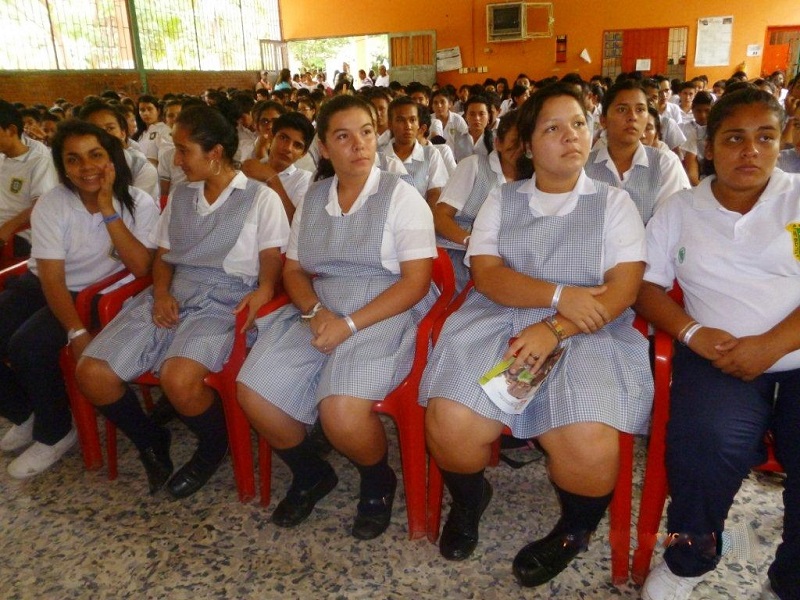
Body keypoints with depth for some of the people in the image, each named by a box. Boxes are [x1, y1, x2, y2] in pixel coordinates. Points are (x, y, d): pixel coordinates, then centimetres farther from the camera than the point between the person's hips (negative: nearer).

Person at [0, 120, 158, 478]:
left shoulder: (138, 204, -11)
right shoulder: (51, 204, -10)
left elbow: (140, 267, -23)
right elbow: (52, 278, -17)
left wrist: (108, 210, -27)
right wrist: (77, 331, -31)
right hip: (42, 286, 3)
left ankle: (54, 434, -2)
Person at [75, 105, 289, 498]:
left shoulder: (261, 199, 2)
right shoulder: (179, 196, 20)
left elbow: (271, 269, -3)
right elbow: (162, 256, 20)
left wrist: (262, 293, -25)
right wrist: (161, 293, -1)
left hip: (225, 301, -6)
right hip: (172, 296, 6)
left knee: (178, 378, -33)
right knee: (91, 372, -13)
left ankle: (214, 448, 0)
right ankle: (150, 440, 14)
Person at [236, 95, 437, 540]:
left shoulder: (401, 196, -3)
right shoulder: (312, 199, 13)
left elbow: (416, 281, -11)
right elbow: (293, 270, 14)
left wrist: (350, 324, -19)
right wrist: (314, 310, -9)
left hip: (383, 316, -5)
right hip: (319, 313, 5)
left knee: (342, 411, -29)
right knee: (254, 393, -14)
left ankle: (379, 482, 7)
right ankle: (311, 474, 15)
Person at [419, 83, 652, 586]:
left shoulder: (615, 203, 10)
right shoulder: (501, 200, 14)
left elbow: (623, 288, -3)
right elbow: (486, 274, 0)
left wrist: (555, 328, -18)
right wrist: (559, 294, -15)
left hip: (587, 336, -1)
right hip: (498, 322, 1)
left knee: (590, 448, -27)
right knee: (450, 425, -24)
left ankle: (575, 529, 11)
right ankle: (470, 500, 14)